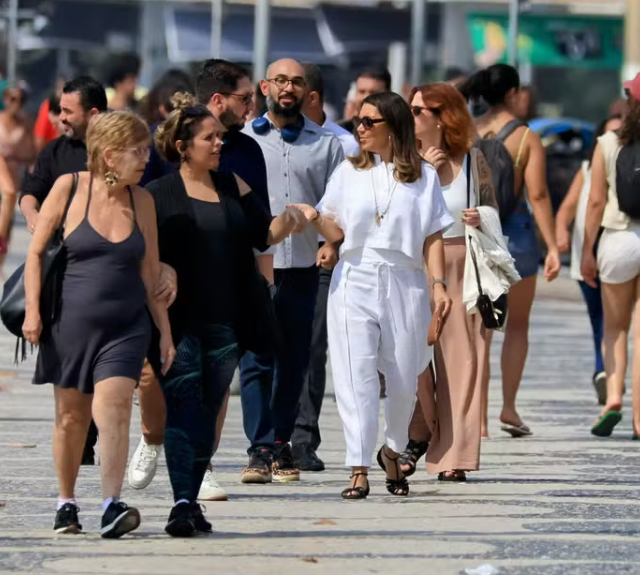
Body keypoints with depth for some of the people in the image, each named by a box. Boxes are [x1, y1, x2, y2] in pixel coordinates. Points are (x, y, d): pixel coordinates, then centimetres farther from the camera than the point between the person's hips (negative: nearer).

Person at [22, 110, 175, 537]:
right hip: (70, 323, -1)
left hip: (125, 326, 1)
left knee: (112, 406, -17)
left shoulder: (142, 200, 5)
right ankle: (67, 503, 25)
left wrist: (165, 331, 9)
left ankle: (112, 506, -23)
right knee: (71, 417, 8)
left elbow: (151, 271, 11)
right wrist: (33, 310, -7)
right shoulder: (69, 188, -3)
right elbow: (36, 252, 2)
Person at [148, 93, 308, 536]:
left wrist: (286, 223, -10)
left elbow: (263, 235, 10)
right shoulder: (159, 194, -1)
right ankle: (182, 501, -18)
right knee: (183, 406, -12)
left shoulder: (233, 187, 12)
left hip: (225, 321, 4)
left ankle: (192, 500, 15)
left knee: (209, 412, 8)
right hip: (179, 319, -4)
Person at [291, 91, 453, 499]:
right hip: (355, 282, 0)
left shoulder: (423, 175, 6)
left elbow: (432, 236, 4)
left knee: (403, 379, 4)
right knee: (357, 376, -7)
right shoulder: (350, 172, 9)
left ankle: (393, 451, 28)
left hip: (404, 282, 0)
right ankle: (359, 470, -10)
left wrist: (439, 284, -6)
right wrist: (315, 217, -14)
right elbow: (336, 232, 6)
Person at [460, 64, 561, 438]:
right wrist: (552, 247, -12)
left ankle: (479, 417, 0)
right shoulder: (527, 138, -6)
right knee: (518, 325, 15)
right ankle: (509, 407, 6)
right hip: (515, 233, -2)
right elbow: (538, 195, -13)